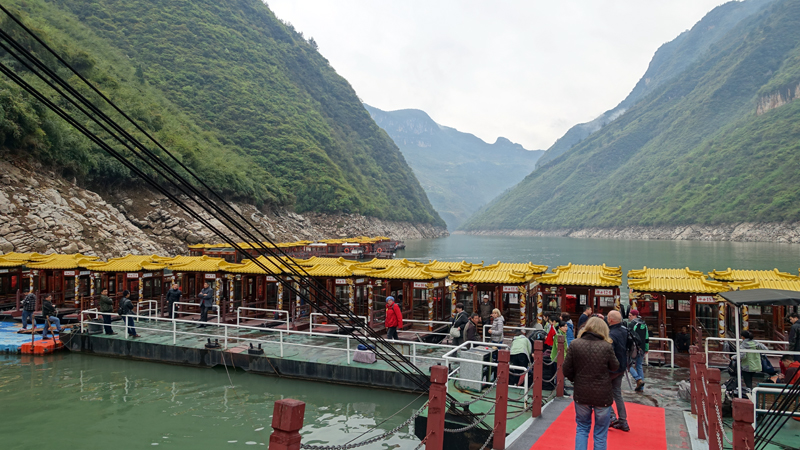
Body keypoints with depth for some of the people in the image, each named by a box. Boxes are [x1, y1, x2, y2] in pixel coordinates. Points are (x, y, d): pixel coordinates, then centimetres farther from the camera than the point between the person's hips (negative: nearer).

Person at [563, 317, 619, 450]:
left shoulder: (575, 344, -10)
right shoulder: (607, 347, -15)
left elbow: (567, 370, -7)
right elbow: (615, 367, 1)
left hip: (581, 394, 2)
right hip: (603, 395, -2)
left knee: (582, 429, 20)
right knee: (600, 434, 14)